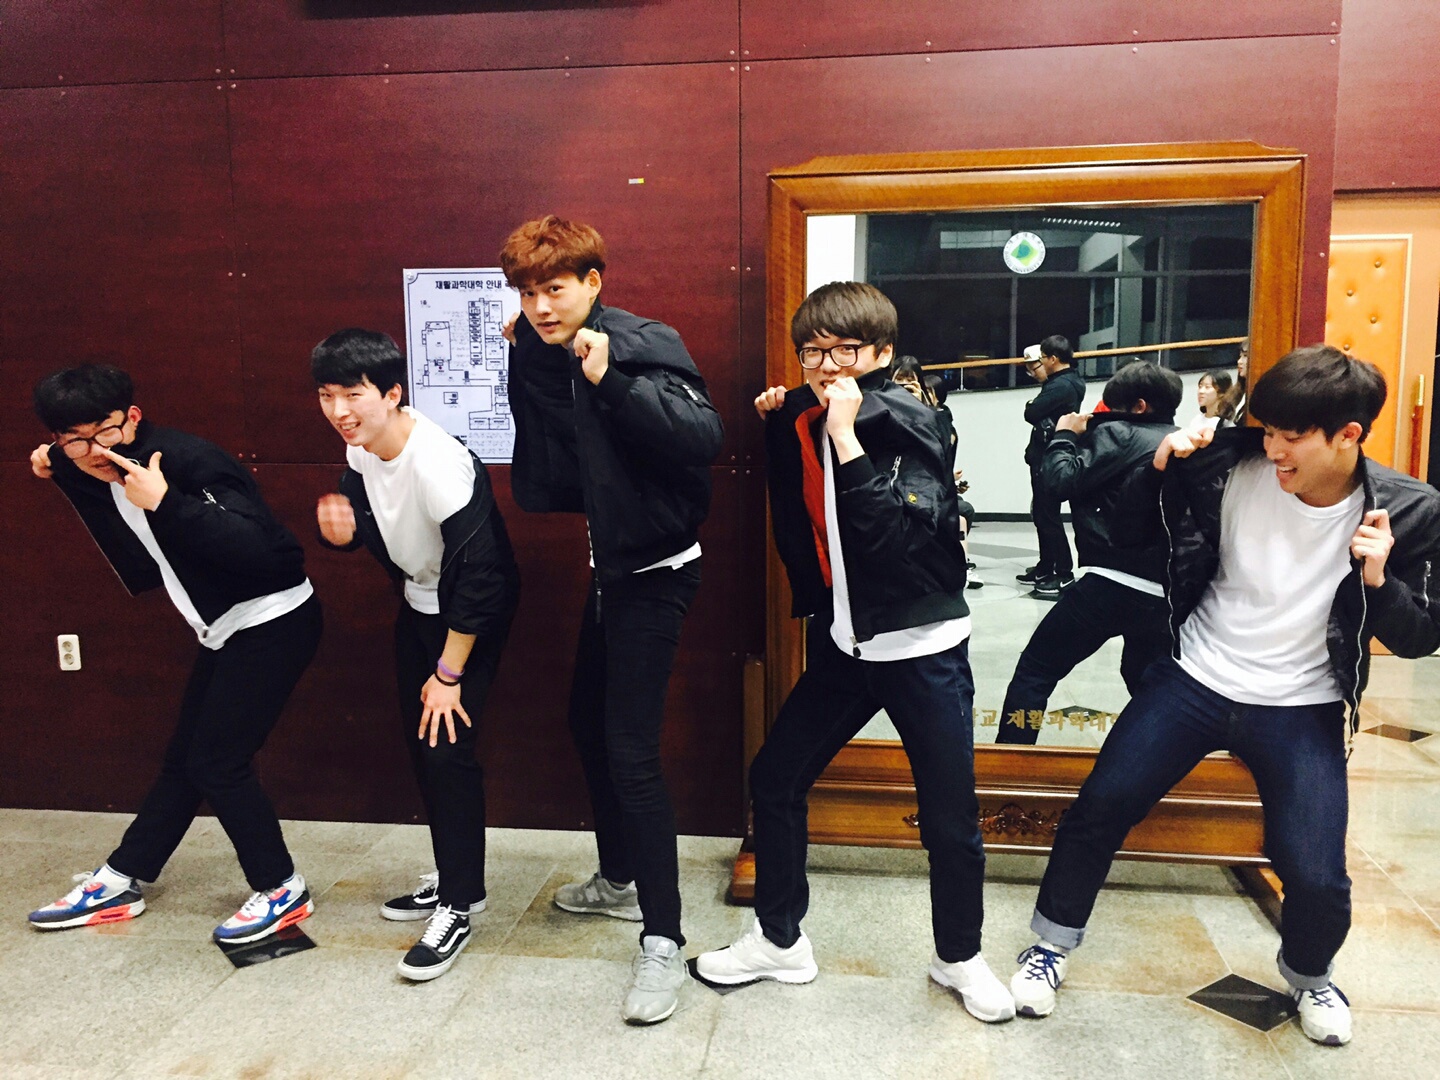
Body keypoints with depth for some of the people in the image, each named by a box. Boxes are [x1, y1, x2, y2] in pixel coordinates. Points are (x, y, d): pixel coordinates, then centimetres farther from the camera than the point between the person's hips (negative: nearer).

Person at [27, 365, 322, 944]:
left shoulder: (189, 460, -22)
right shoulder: (100, 478, 6)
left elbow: (255, 549, -32)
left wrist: (164, 503, -36)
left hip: (273, 621, -9)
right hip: (226, 631, 9)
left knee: (218, 762, -5)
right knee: (182, 759, 17)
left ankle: (282, 890, 11)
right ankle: (117, 884, 30)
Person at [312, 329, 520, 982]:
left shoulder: (438, 463, -33)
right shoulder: (360, 450, -7)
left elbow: (478, 576, -31)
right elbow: (361, 526, 7)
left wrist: (449, 673, -23)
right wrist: (342, 527, -19)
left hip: (475, 611, -9)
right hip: (419, 600, 9)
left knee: (447, 745, -11)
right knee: (419, 740, 14)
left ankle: (460, 904, 6)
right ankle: (454, 877, 31)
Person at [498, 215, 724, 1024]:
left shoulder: (641, 345, -17)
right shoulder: (545, 357, 4)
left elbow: (705, 436, -33)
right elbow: (544, 482, 4)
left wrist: (612, 382, -38)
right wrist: (525, 358, -4)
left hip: (656, 573, -9)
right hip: (610, 565, 9)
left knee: (631, 750, -11)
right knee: (589, 722, 19)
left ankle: (664, 941, 1)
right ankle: (621, 879, 40)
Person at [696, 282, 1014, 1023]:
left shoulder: (910, 425, -15)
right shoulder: (802, 421, 2)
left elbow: (897, 536, -29)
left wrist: (846, 435, -29)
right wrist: (777, 429, 3)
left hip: (923, 648, -5)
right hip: (843, 646, 6)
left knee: (950, 816, 3)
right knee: (774, 779, 6)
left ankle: (959, 956, 30)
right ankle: (780, 941, 27)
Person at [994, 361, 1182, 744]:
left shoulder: (1119, 435, -3)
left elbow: (1061, 480, -8)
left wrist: (1065, 435, 9)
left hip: (1112, 583, -7)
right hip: (1165, 591, 7)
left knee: (1034, 672, 3)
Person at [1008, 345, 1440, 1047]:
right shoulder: (1235, 467, -11)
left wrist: (1378, 581, -22)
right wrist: (1162, 468, -16)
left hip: (1301, 711, -1)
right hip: (1196, 678, 1)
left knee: (1317, 881, -6)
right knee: (1097, 809, -2)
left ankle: (1308, 975, 31)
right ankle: (1052, 944, 22)